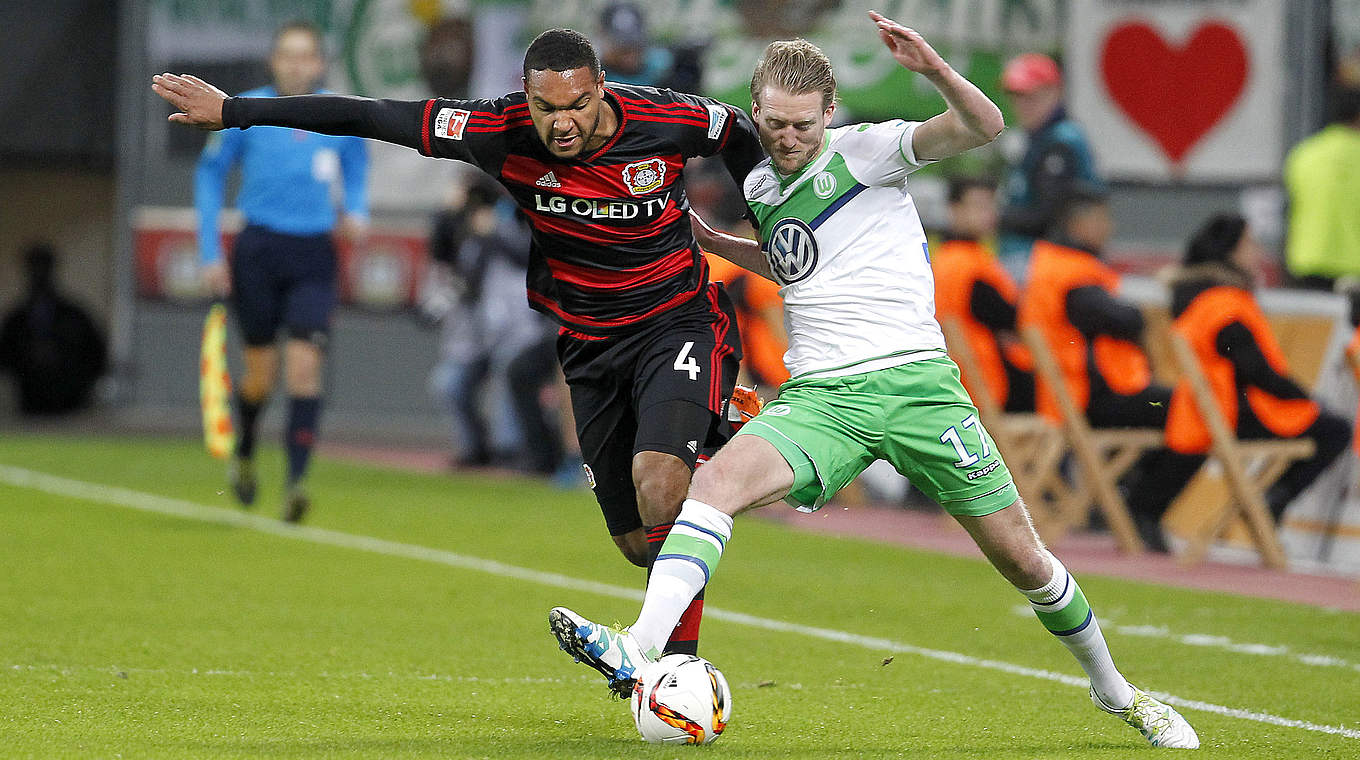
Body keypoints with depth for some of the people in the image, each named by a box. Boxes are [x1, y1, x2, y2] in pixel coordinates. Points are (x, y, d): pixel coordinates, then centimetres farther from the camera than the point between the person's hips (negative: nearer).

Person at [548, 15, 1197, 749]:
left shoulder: (864, 151, -3)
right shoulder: (760, 186, 13)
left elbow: (983, 124, -17)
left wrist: (933, 69, -34)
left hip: (914, 379, -3)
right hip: (819, 397, 3)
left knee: (1022, 559, 1)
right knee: (719, 476, -26)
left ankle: (1114, 691, 25)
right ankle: (639, 650, -40)